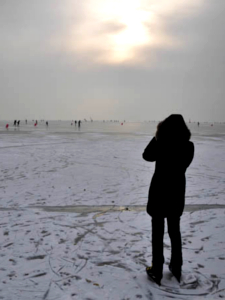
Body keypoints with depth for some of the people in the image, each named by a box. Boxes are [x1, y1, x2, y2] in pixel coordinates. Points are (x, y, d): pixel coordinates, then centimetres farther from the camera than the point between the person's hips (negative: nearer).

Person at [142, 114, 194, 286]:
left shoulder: (162, 145, -19)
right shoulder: (189, 146, -8)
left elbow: (147, 156, -1)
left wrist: (157, 137, 0)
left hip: (159, 191, -4)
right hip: (177, 192, 4)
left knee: (158, 233, 8)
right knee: (175, 231, 19)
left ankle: (157, 271, 17)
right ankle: (177, 269, 30)